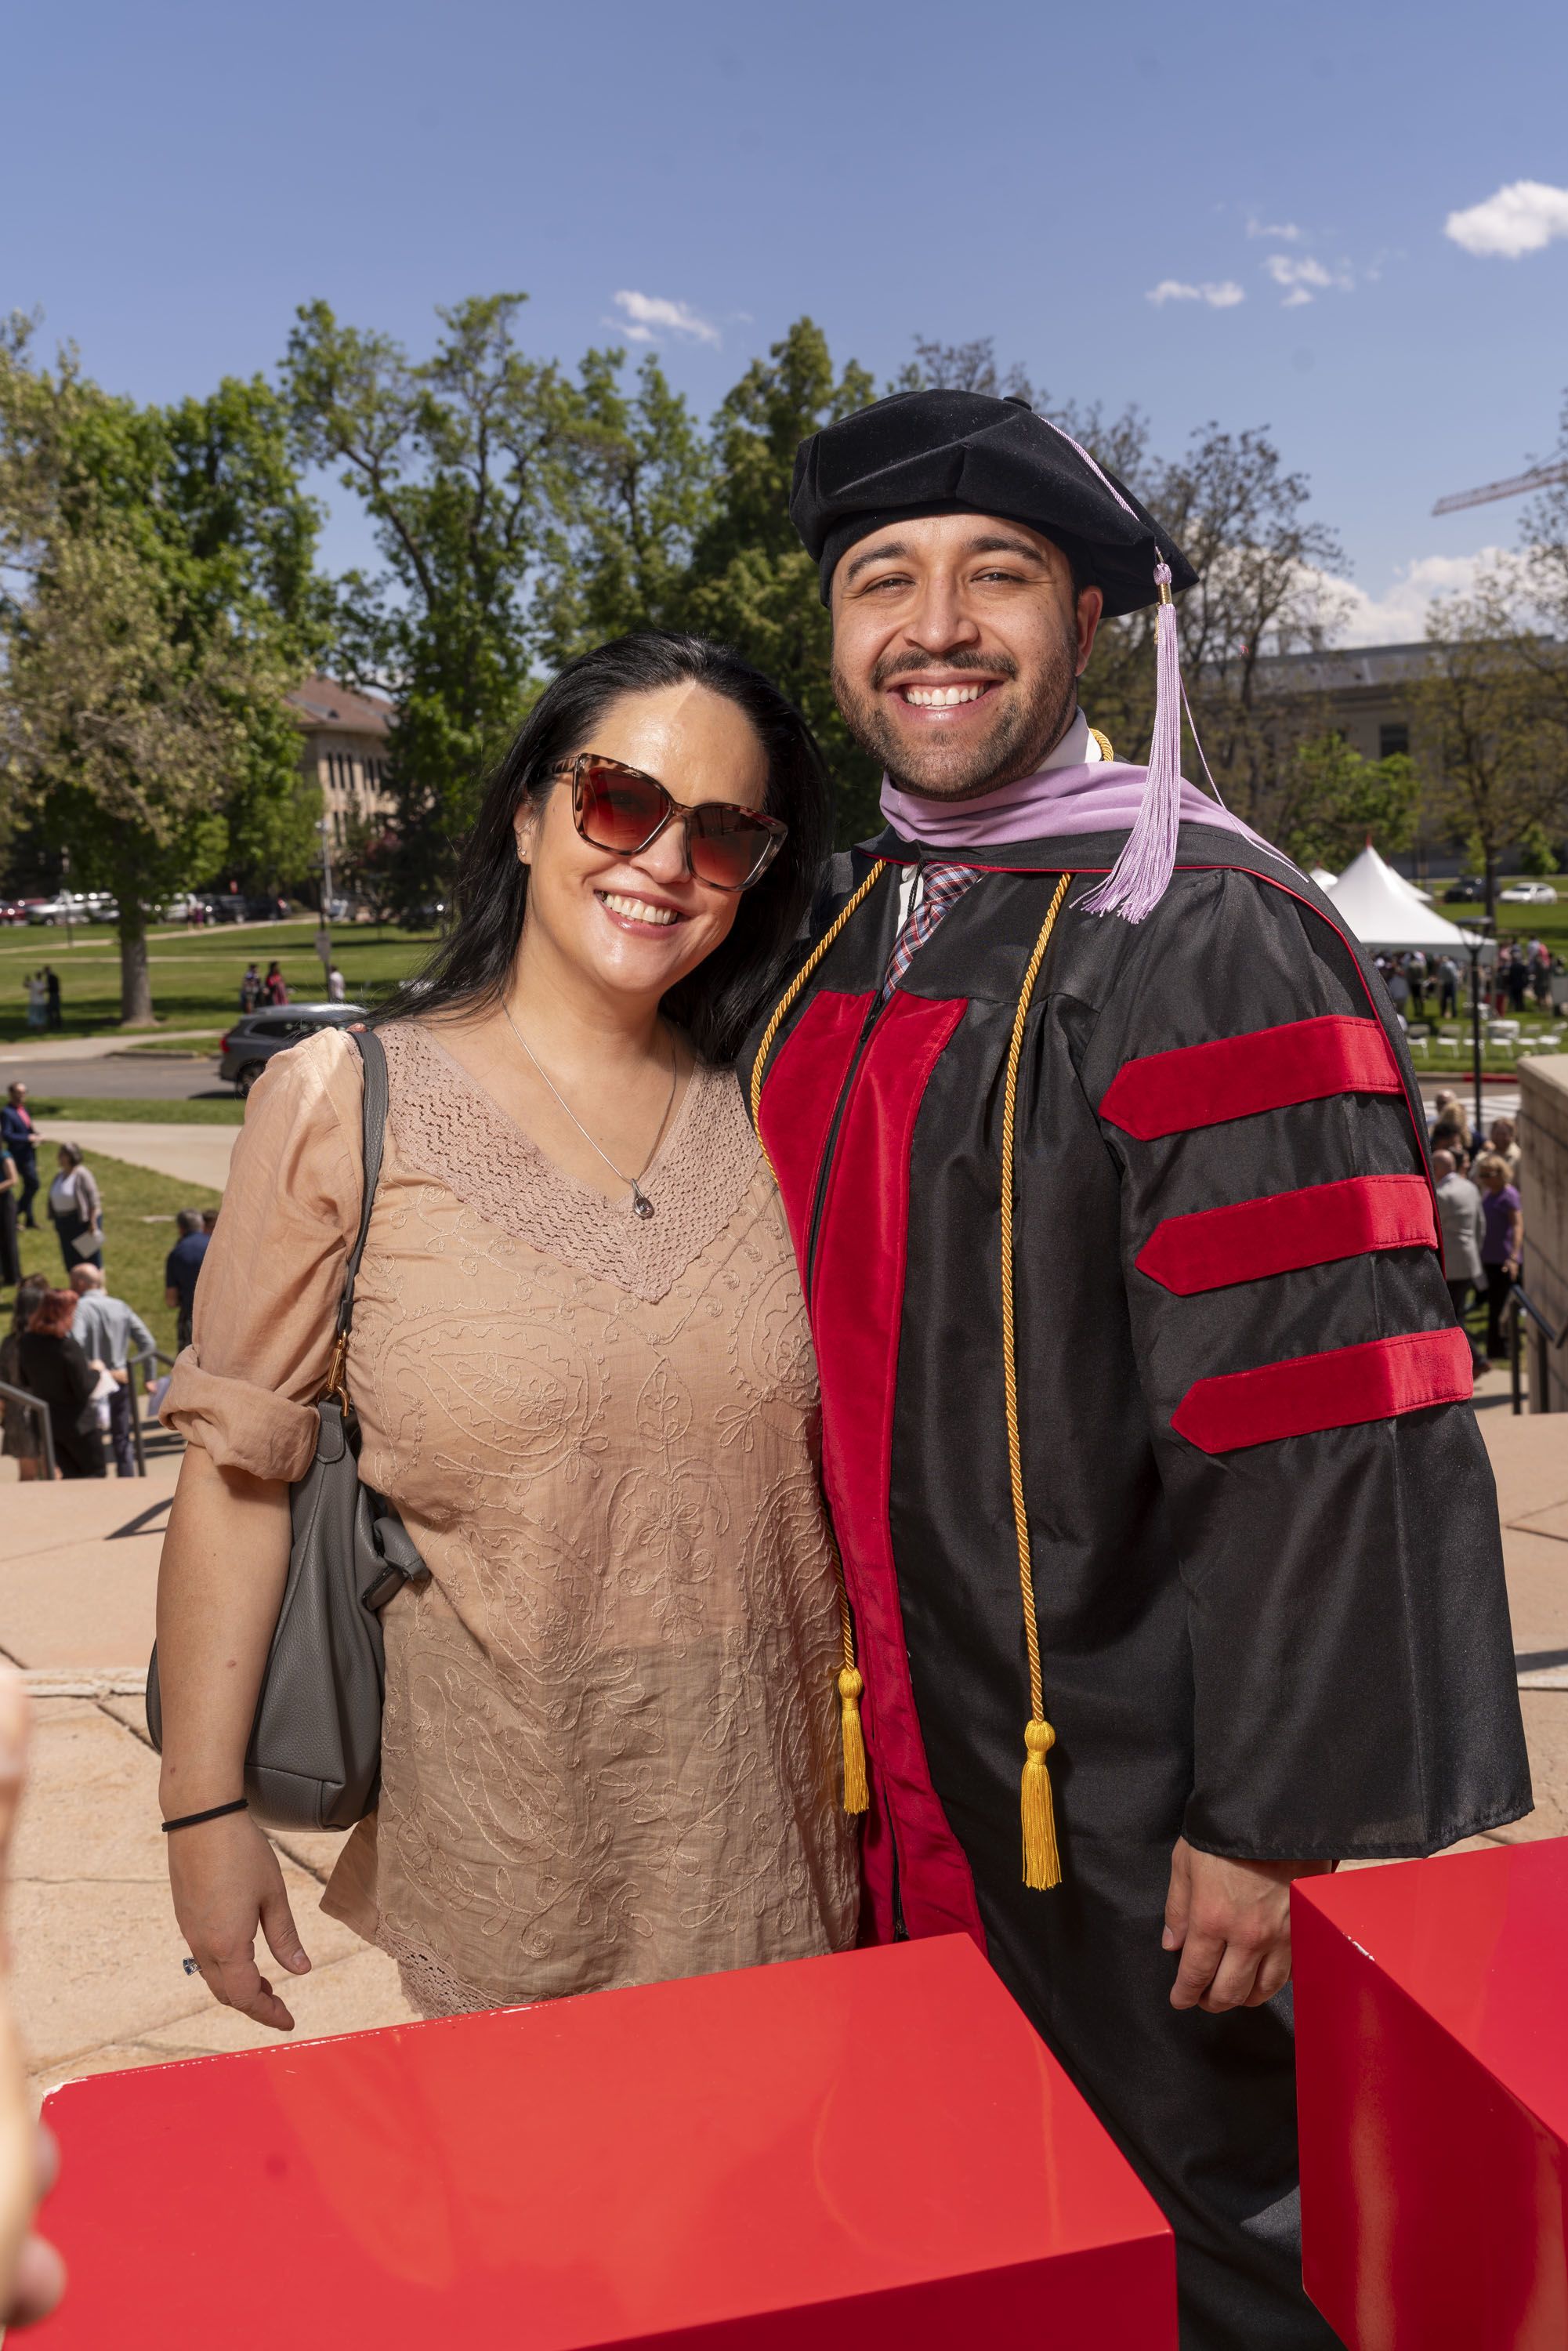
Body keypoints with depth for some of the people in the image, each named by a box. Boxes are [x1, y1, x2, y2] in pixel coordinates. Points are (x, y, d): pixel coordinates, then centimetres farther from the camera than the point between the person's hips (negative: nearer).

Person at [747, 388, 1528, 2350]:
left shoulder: (1205, 942, -18)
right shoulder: (836, 945, 5)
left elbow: (1317, 1425, -21)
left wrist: (1272, 1818, -18)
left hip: (1131, 1815, -6)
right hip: (904, 1779, 7)